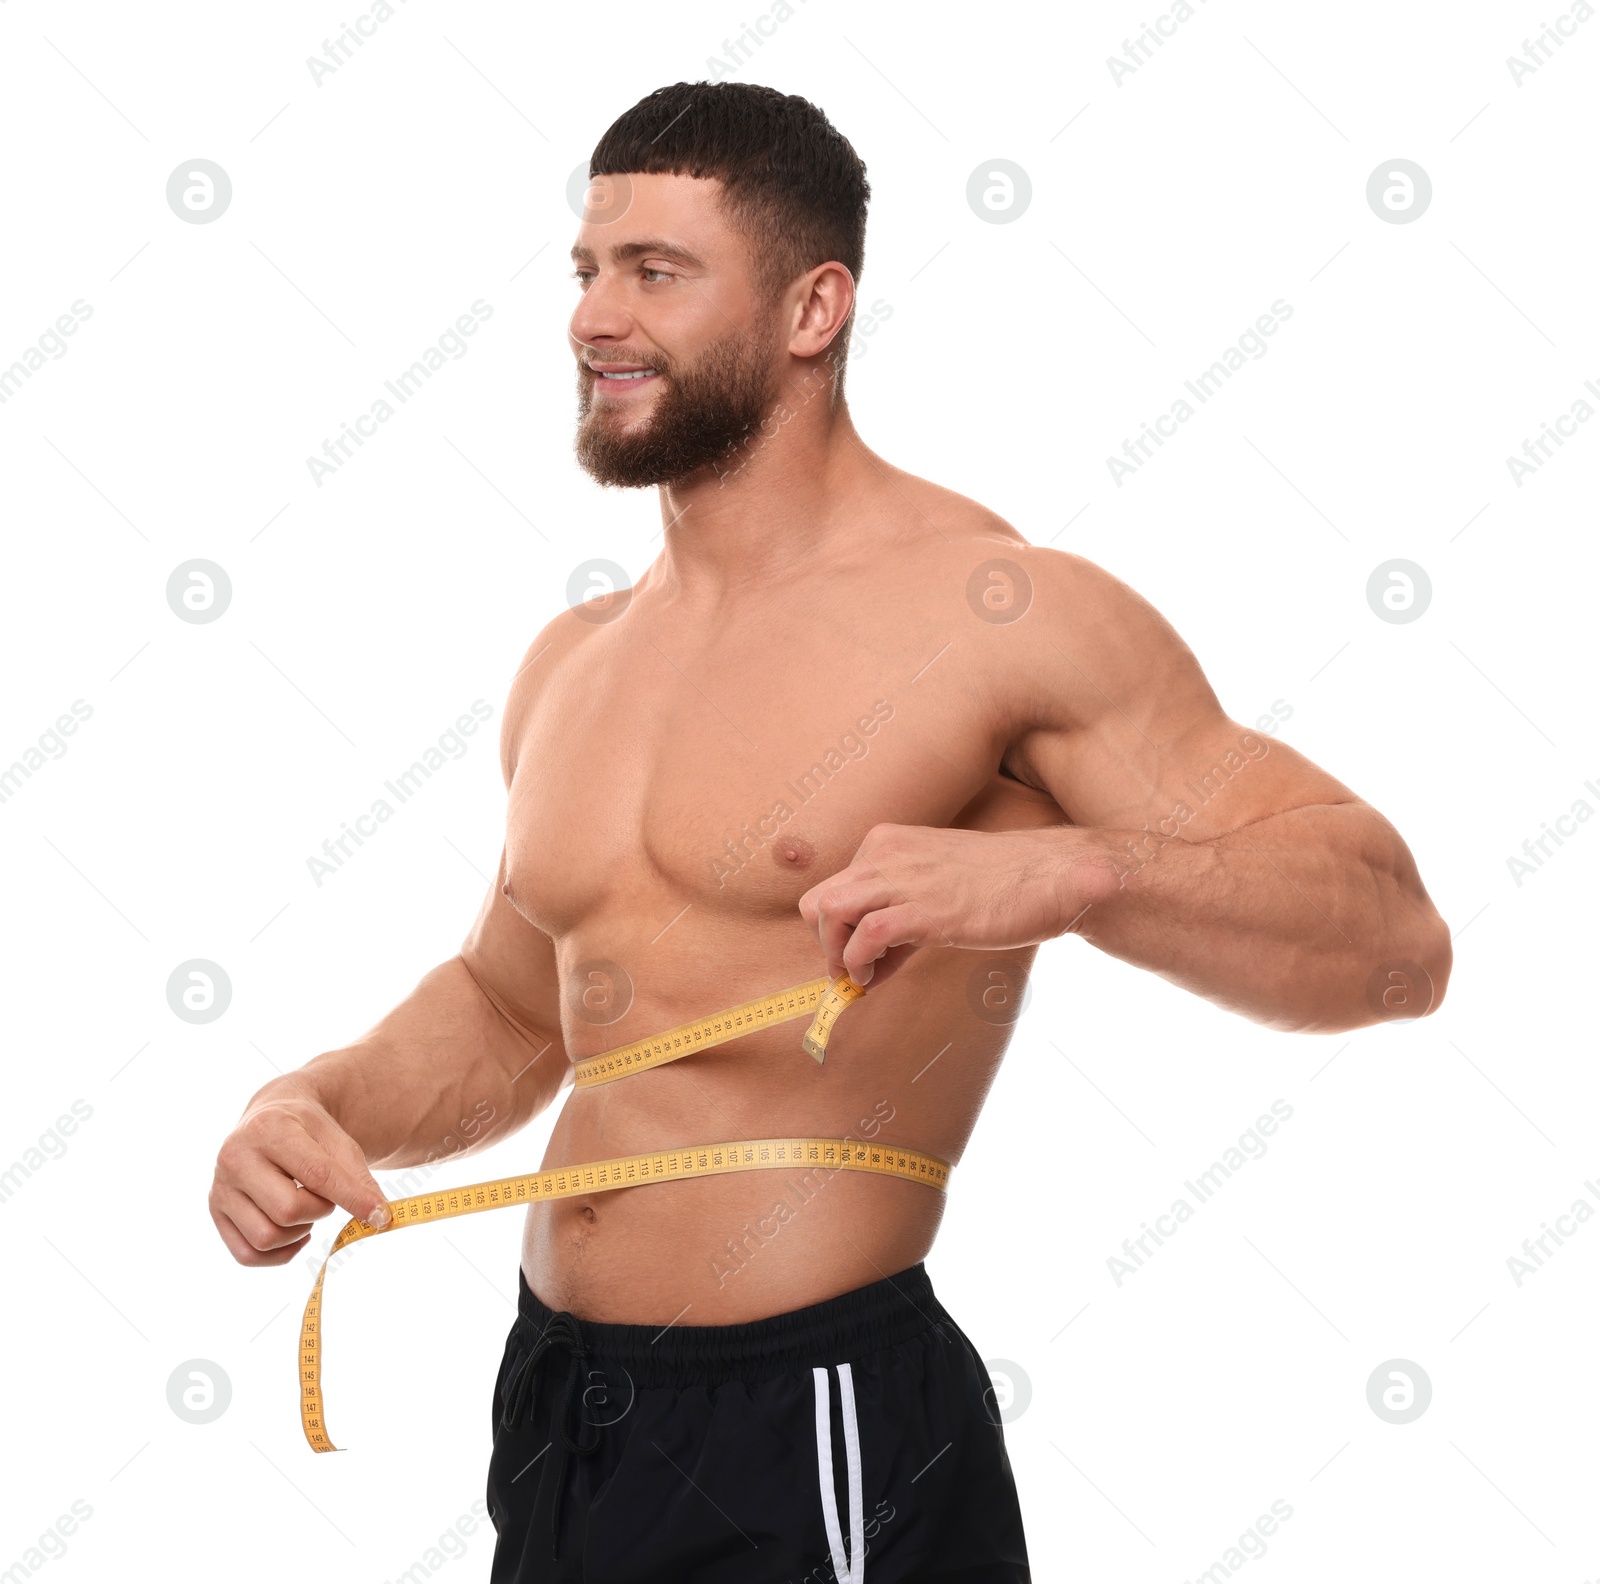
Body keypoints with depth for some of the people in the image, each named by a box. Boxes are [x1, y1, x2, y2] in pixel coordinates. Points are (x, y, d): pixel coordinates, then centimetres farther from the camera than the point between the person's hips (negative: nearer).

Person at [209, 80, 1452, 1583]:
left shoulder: (990, 607, -12)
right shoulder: (573, 664, 10)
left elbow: (1395, 938, -15)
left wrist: (1070, 869, -32)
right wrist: (315, 1102, 4)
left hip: (812, 1454, -7)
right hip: (552, 1408, 7)